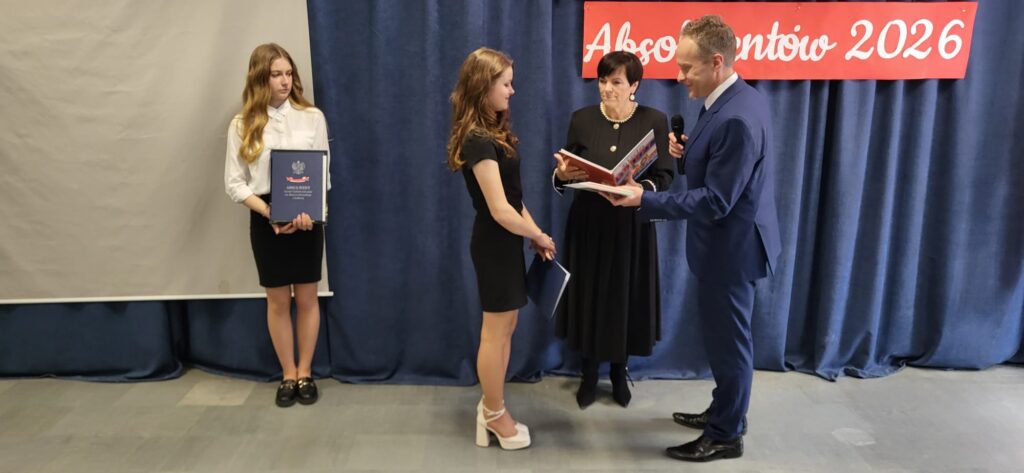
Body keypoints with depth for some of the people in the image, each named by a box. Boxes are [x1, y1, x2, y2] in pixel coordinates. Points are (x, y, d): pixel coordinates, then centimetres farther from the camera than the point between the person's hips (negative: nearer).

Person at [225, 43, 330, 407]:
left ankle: (305, 374, 23)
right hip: (266, 220, 0)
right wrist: (269, 212, -16)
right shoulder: (242, 124, 1)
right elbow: (234, 182, 0)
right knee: (278, 300, 9)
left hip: (307, 218, 0)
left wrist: (308, 210, -18)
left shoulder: (312, 117, 0)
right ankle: (288, 376, 23)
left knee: (306, 297, 8)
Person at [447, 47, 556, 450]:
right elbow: (500, 210, -24)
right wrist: (539, 236, -10)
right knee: (496, 332, 4)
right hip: (494, 244, -10)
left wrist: (534, 235, 2)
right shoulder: (478, 141, -21)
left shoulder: (493, 132, 10)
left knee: (505, 328, 16)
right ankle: (494, 415, 21)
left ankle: (491, 409, 29)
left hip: (505, 242, 10)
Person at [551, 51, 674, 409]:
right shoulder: (581, 119, -1)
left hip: (632, 227, -1)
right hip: (588, 224, 1)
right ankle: (588, 375, 28)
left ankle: (619, 374, 32)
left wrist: (641, 189, -26)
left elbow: (664, 176, -6)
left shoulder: (654, 121, -5)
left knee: (626, 299, 9)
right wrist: (561, 174, -20)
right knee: (588, 298, 8)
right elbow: (566, 172, 3)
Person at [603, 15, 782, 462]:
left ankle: (725, 436, 25)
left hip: (730, 246, -10)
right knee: (724, 335, 22)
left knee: (728, 339, 6)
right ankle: (726, 411, 41)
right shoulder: (740, 98, 4)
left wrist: (644, 199, -27)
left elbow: (715, 201, -27)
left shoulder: (736, 118, -28)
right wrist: (689, 152, -2)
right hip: (731, 241, 10)